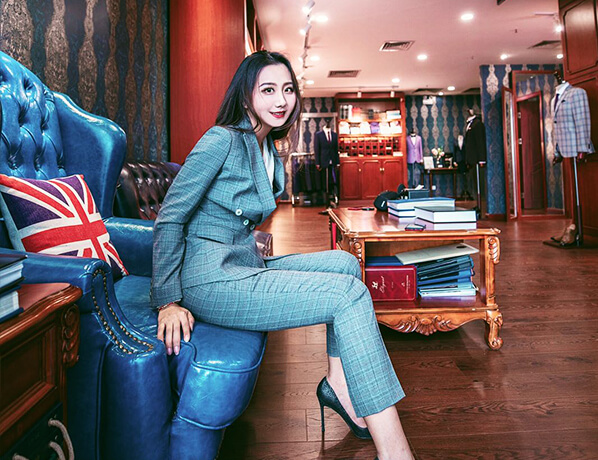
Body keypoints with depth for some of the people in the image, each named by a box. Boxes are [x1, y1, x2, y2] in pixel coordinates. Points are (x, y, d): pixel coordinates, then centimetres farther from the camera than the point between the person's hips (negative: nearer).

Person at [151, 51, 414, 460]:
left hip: (246, 265, 9)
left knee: (344, 263, 5)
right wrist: (168, 302, -15)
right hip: (211, 280, -9)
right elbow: (170, 219, -13)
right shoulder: (223, 140, -11)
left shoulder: (270, 151, 15)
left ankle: (338, 382, 3)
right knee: (350, 294, -17)